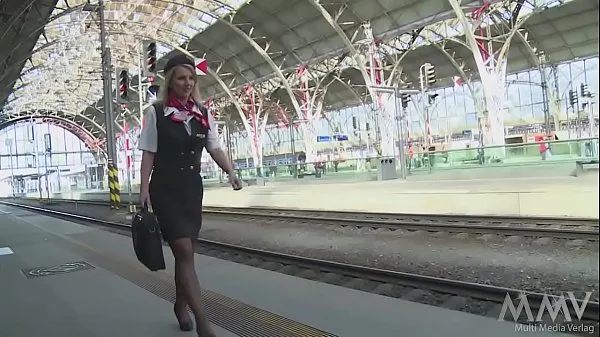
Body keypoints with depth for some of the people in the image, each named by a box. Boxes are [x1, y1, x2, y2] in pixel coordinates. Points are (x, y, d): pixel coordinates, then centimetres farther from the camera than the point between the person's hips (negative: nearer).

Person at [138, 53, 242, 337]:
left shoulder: (202, 114, 6)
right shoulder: (156, 112, -5)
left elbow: (215, 148, 3)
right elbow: (148, 154, -5)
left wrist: (230, 172, -14)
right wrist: (144, 190, -10)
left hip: (192, 188, 4)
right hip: (165, 189, -4)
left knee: (184, 251, 13)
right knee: (184, 251, -8)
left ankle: (181, 306, 32)